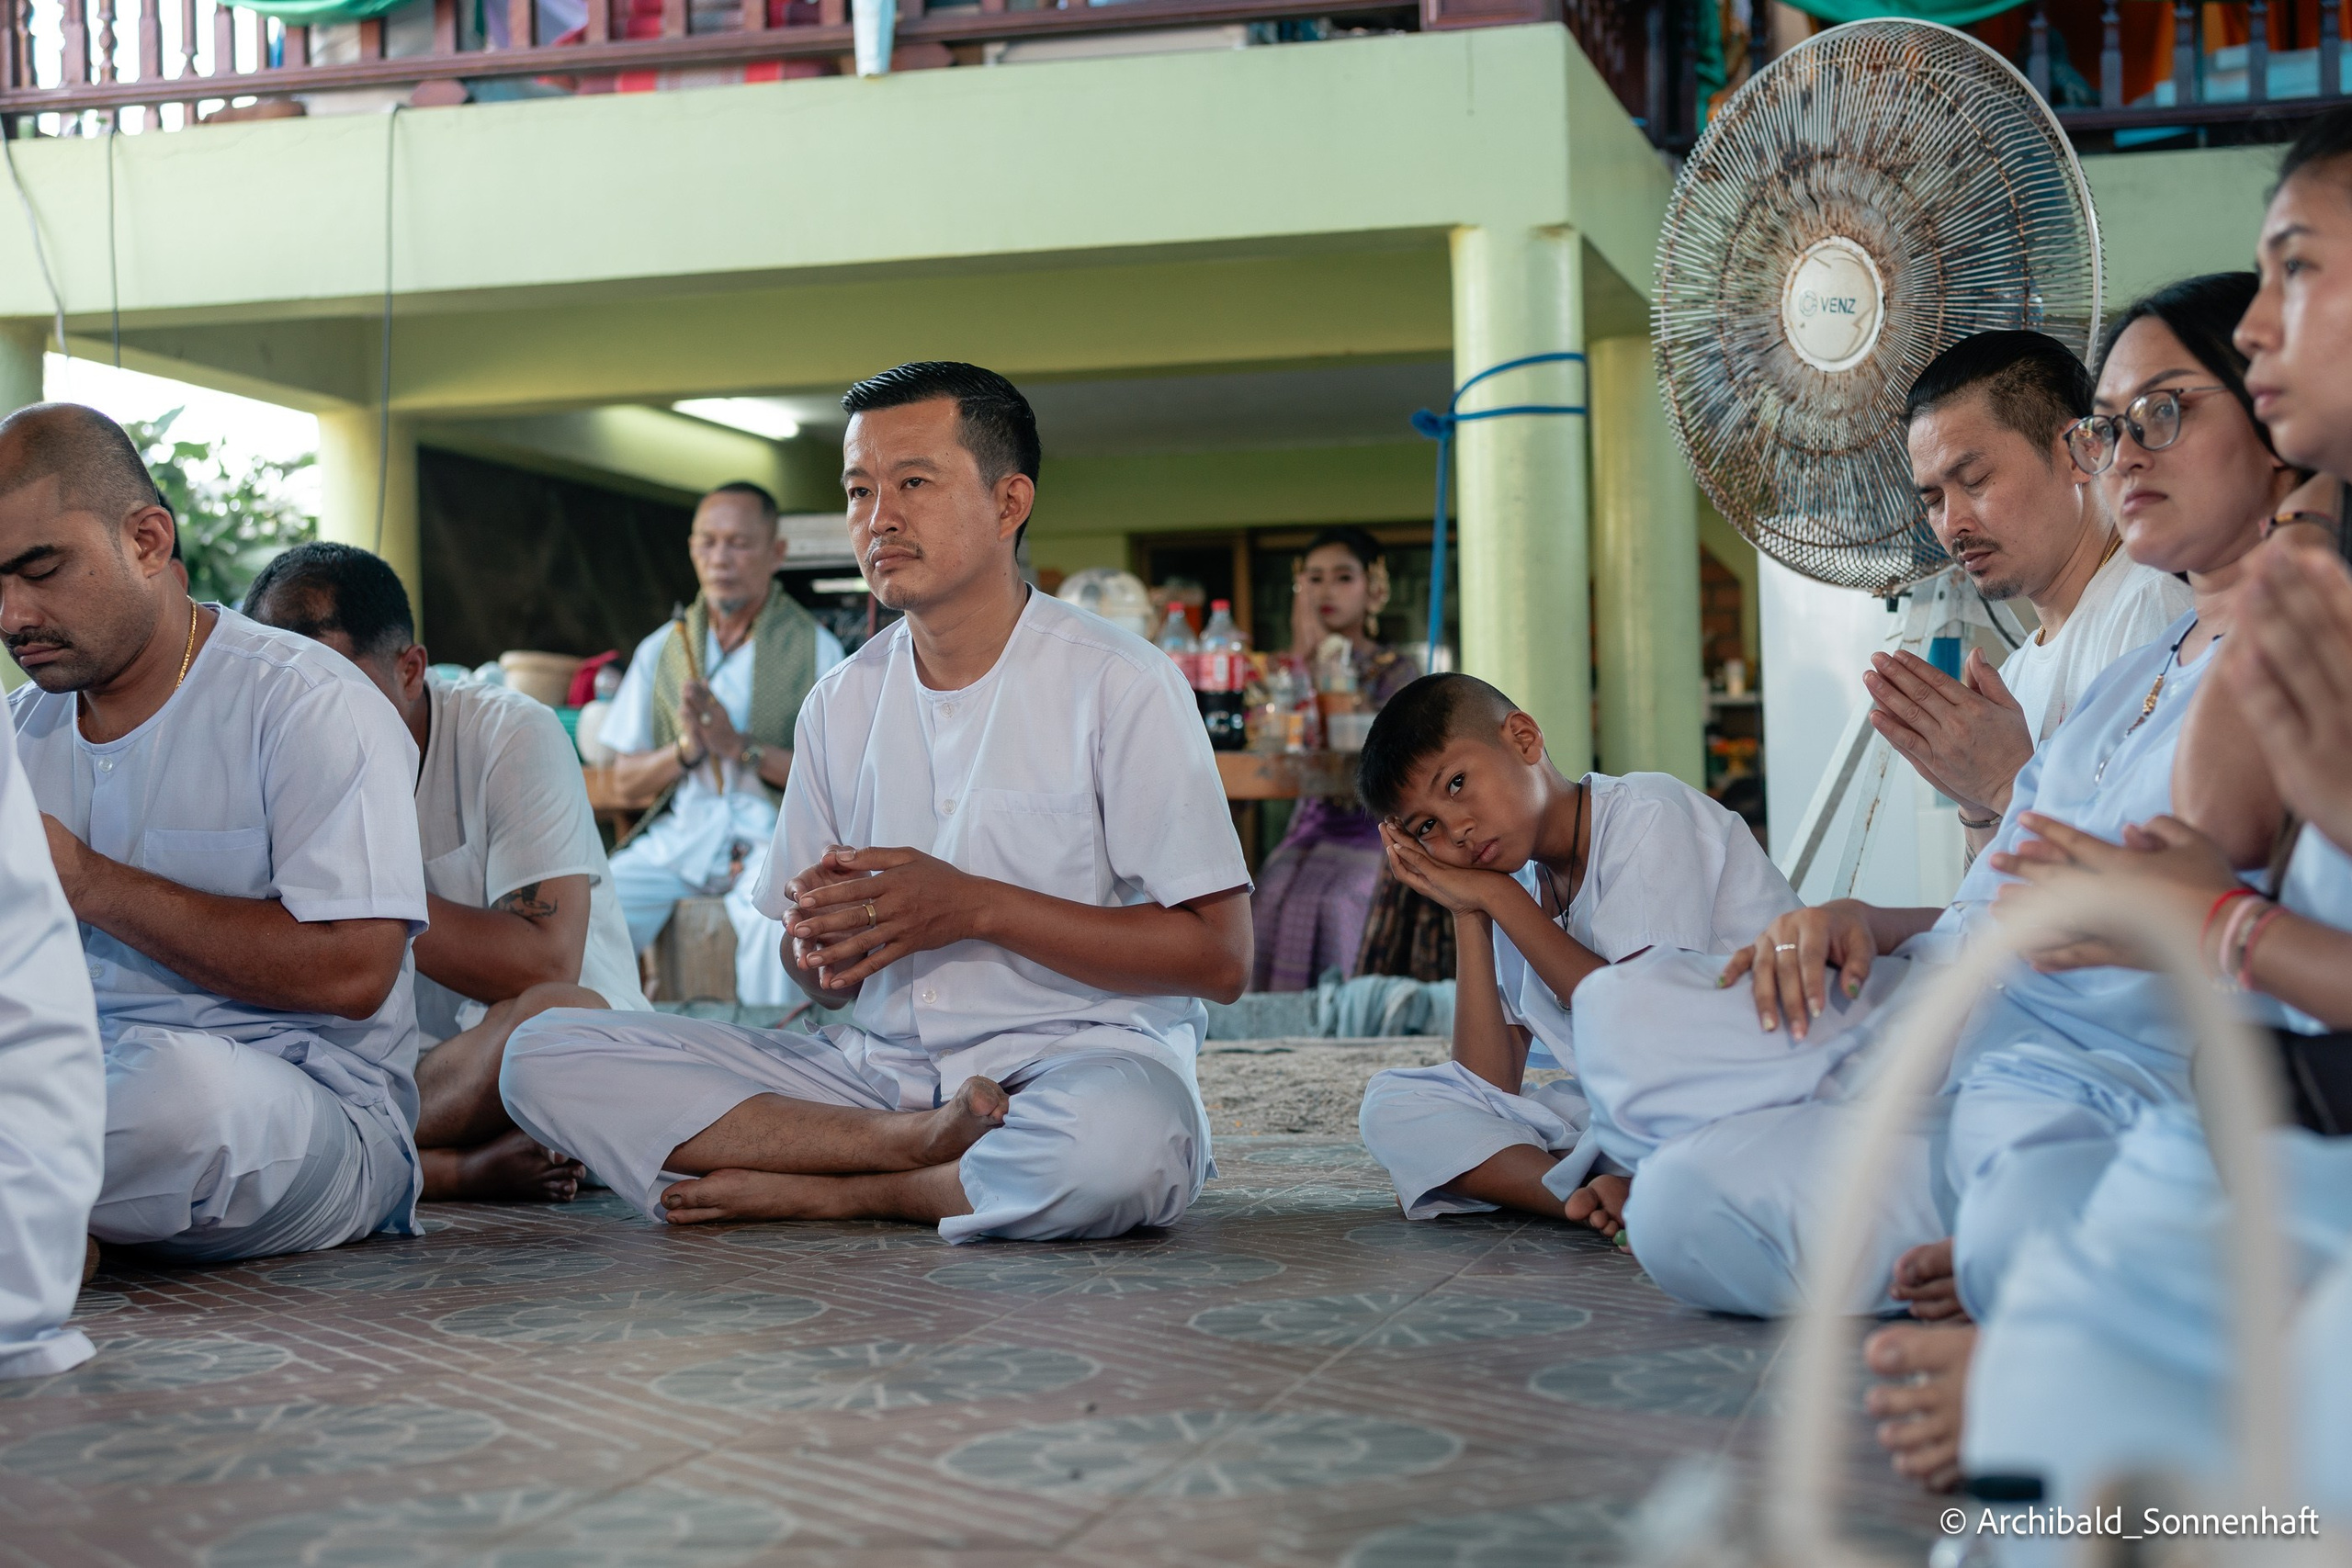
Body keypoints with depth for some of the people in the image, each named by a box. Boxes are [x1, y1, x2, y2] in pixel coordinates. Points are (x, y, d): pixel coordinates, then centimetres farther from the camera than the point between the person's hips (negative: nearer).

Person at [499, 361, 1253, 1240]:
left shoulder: (1119, 685, -3)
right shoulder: (839, 706, 13)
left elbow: (1220, 958, -8)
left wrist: (975, 907, -14)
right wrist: (823, 946, -8)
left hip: (1070, 1060, -5)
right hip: (875, 1066, 5)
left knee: (1118, 1133, -43)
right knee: (543, 1056, -11)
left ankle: (822, 1192, -15)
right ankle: (925, 1142, -18)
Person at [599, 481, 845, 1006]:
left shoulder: (815, 648, 5)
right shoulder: (661, 649, 15)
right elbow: (626, 779, 14)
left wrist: (741, 747, -14)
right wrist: (686, 750, -8)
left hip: (770, 831, -3)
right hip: (679, 832, 3)